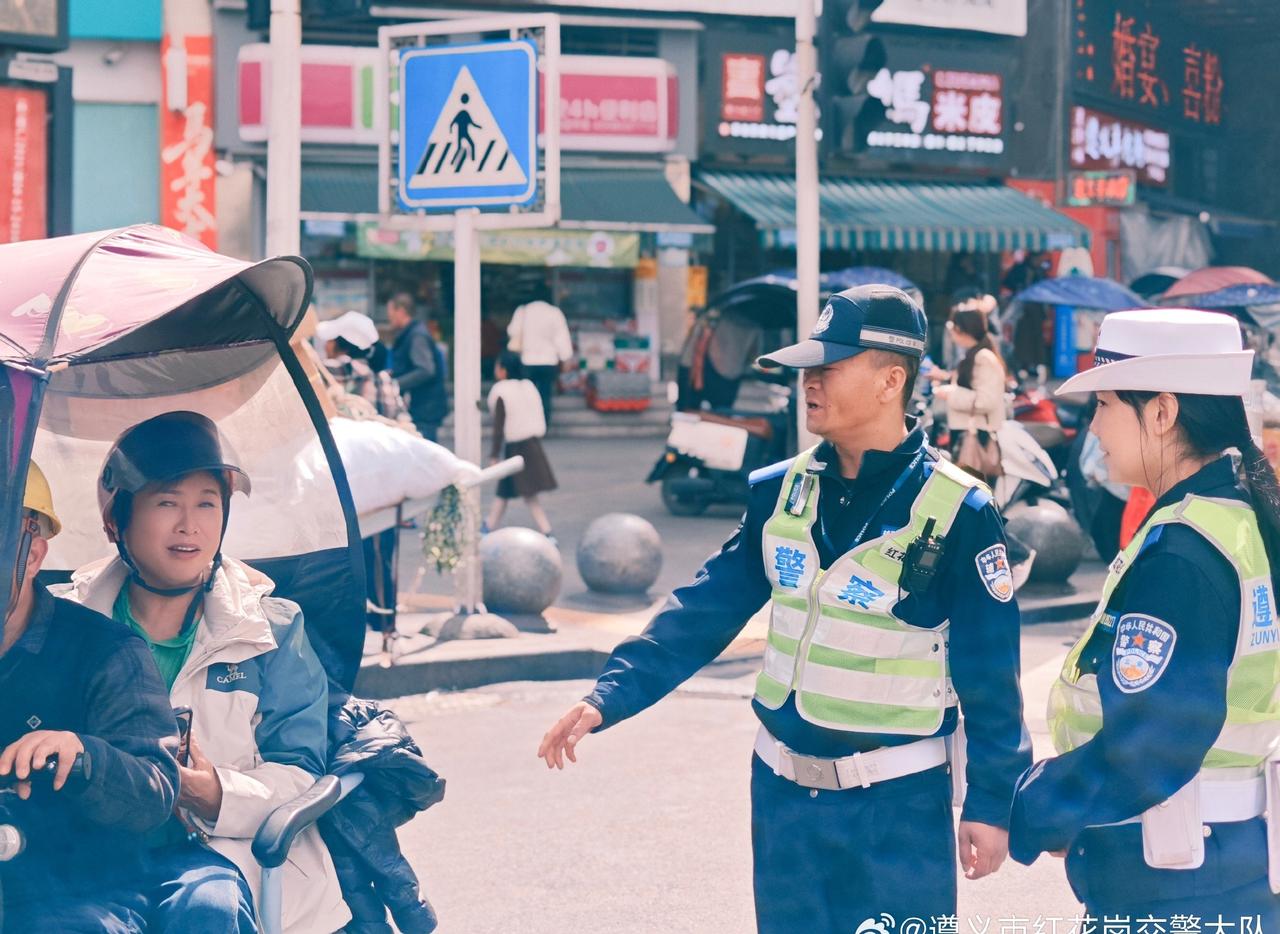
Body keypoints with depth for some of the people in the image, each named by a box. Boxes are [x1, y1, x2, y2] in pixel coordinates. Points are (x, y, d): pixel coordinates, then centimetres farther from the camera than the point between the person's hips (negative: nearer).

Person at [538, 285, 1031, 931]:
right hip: (783, 792, 5)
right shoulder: (780, 492, 3)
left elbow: (990, 676, -8)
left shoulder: (956, 513, -12)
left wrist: (990, 801, -6)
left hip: (899, 805, -5)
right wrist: (607, 698, -6)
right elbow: (704, 611, 4)